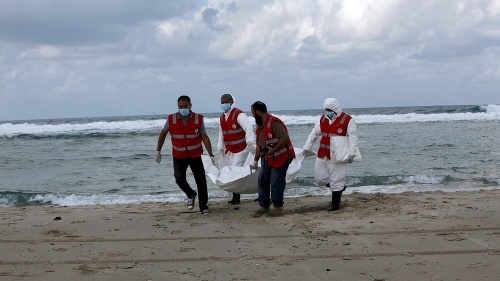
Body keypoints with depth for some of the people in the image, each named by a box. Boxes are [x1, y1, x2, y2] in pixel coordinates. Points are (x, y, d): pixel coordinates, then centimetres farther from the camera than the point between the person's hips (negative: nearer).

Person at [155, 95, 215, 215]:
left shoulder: (199, 119, -8)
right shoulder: (171, 119, -7)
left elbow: (205, 137, -5)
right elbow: (163, 134, 7)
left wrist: (211, 155, -8)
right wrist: (158, 151, 7)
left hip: (195, 155, 0)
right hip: (179, 156, 0)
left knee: (201, 181, -1)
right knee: (179, 178, -15)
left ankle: (203, 206, 13)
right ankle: (191, 195, 15)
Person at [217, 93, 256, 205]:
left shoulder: (239, 114, -16)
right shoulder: (222, 117, 11)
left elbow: (249, 129, -25)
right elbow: (221, 134, 21)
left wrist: (250, 144, -31)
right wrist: (221, 148, 22)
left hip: (241, 149, -8)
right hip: (231, 150, 8)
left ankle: (236, 198, -3)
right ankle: (235, 197, 16)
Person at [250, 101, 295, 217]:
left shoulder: (274, 123, -20)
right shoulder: (260, 127, 11)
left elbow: (285, 138, -28)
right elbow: (259, 145, 18)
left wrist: (273, 150, -27)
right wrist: (255, 161, 18)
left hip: (281, 157, -9)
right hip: (267, 158, 9)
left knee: (276, 182, -6)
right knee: (262, 181, 8)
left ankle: (278, 207, 8)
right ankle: (264, 206, 17)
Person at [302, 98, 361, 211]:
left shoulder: (347, 120, -9)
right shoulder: (322, 119, 9)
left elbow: (353, 137, -9)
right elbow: (314, 134, 16)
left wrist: (351, 154, -14)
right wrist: (306, 148, 16)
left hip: (337, 157, -6)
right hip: (322, 155, 6)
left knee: (336, 182, -2)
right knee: (319, 178, 9)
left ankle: (335, 205, 10)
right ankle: (340, 187, 31)